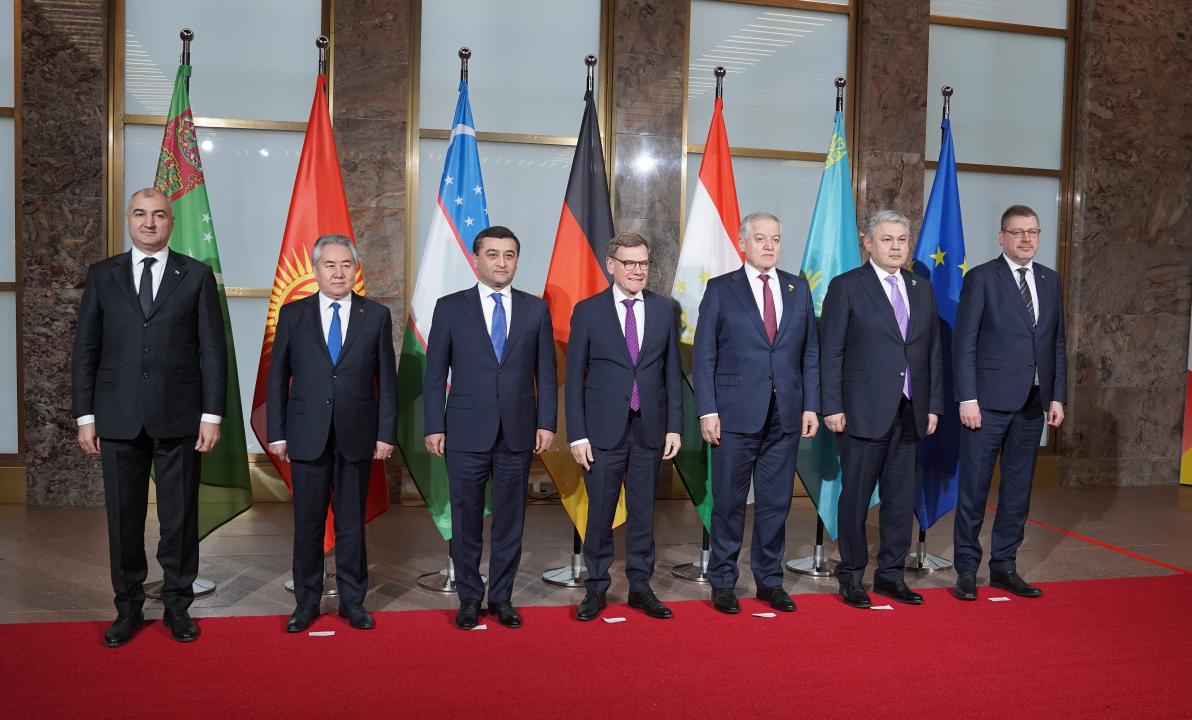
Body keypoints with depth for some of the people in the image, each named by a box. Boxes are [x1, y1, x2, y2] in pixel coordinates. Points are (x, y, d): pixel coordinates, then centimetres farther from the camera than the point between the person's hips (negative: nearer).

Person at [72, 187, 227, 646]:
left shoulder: (197, 276, 3)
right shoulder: (102, 276, 8)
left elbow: (212, 350, 0)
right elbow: (85, 349, 7)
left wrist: (212, 415, -5)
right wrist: (85, 416, 2)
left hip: (179, 417, -1)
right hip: (119, 418, 2)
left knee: (180, 517, 6)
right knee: (123, 518, 8)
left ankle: (177, 605, 21)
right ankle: (128, 608, 23)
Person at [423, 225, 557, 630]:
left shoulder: (535, 309, 6)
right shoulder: (450, 307, 2)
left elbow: (546, 373, 6)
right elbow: (435, 374, 2)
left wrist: (546, 423, -1)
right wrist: (434, 427, -4)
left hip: (518, 432, 1)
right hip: (467, 431, -1)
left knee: (510, 520, 8)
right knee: (466, 520, 7)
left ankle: (502, 598, 21)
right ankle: (469, 597, 21)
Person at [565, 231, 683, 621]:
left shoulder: (665, 309, 5)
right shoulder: (587, 311, -2)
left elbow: (673, 372, 7)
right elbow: (574, 378, -2)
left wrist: (674, 426, 1)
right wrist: (577, 435, -7)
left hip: (650, 428, 2)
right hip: (604, 429, -2)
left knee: (643, 512, 11)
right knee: (600, 513, 6)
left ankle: (640, 586, 25)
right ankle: (596, 588, 21)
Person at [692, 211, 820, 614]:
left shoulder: (798, 289, 11)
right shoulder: (720, 290, 1)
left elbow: (810, 353, 11)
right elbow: (704, 356, -2)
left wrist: (811, 405, 5)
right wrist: (707, 411, -8)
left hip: (785, 415, 3)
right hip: (735, 414, -3)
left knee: (776, 502, 10)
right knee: (729, 502, 4)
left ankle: (769, 580, 23)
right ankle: (722, 582, 18)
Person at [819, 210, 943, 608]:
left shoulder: (922, 289, 13)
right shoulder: (846, 287, -3)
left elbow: (934, 351, 14)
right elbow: (830, 352, -6)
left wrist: (934, 405, 9)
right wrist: (831, 407, -11)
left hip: (909, 412, 5)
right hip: (864, 411, -5)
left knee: (901, 498, 10)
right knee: (855, 497, 3)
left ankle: (891, 574, 23)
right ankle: (851, 576, 16)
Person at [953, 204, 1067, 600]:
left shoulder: (1050, 281, 13)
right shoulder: (981, 278, -3)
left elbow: (1058, 343, 14)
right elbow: (964, 343, -7)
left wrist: (1057, 396, 7)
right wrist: (967, 398, -13)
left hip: (1033, 402, 5)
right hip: (989, 400, -5)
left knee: (1018, 487, 11)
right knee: (974, 486, 1)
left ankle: (1004, 565, 22)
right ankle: (967, 567, 12)